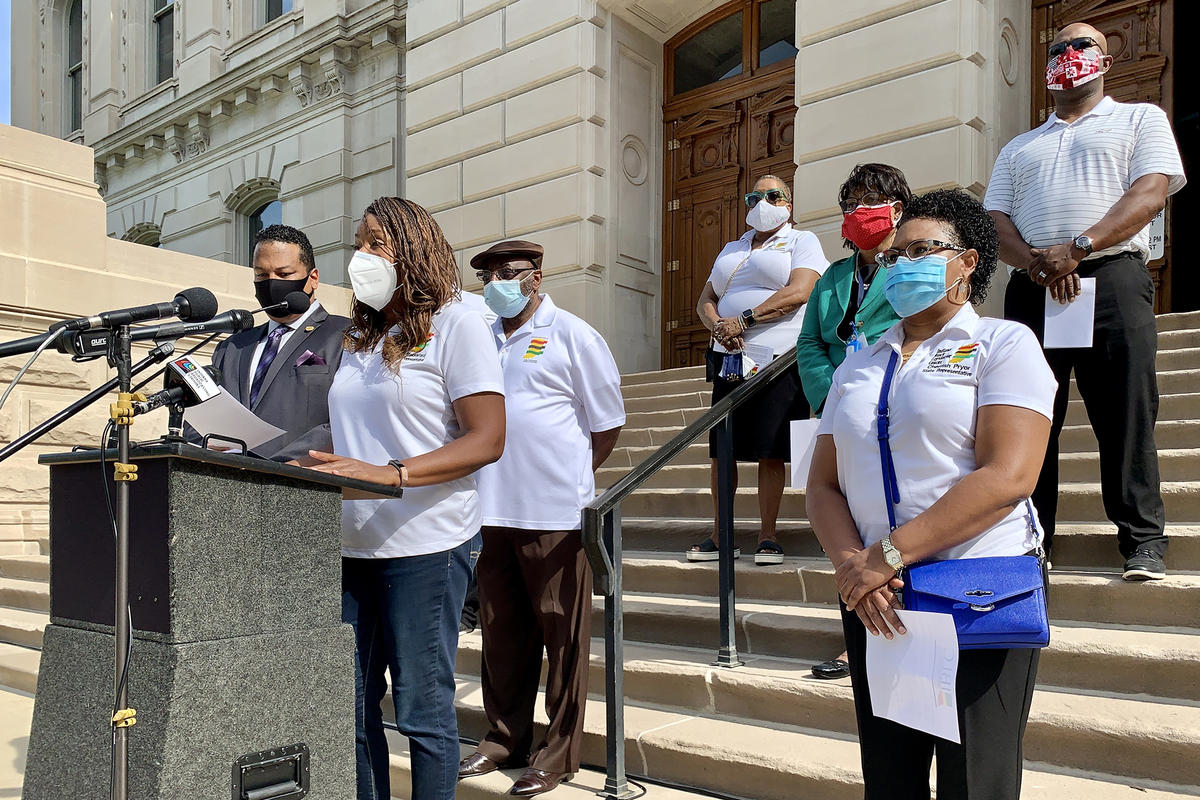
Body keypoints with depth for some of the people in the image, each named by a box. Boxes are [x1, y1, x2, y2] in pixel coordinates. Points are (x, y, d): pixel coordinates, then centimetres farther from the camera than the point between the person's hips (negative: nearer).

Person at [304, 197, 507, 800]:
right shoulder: (359, 338, 18)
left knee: (422, 707, 2)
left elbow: (486, 441, -12)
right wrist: (320, 466, 2)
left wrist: (390, 474, -23)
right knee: (350, 705, 11)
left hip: (424, 545, -7)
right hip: (352, 545, 7)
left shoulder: (454, 325, -4)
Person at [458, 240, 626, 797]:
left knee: (562, 634, 3)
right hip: (492, 512, 6)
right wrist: (501, 480, 13)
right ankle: (505, 736, 30)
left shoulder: (572, 336, -2)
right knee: (502, 631, 14)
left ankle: (560, 751, 16)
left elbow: (607, 423, 0)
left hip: (554, 513, -5)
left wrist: (571, 477, 5)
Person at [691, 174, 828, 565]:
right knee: (721, 451, 3)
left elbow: (798, 292, -11)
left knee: (771, 454, -5)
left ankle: (767, 537, 5)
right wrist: (717, 325, -5)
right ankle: (718, 535, 11)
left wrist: (742, 320, -14)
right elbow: (705, 301, 18)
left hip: (778, 361, -5)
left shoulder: (801, 241, 7)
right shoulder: (731, 249, 24)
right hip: (731, 359, 5)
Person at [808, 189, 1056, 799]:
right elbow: (822, 485, 8)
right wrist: (852, 565, -12)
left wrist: (887, 555, -18)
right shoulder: (858, 366, 14)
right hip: (874, 599, 5)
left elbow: (1008, 477, -15)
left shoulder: (1003, 343, -1)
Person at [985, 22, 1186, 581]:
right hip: (1031, 287, 3)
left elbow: (1151, 192, -2)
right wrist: (1036, 263, -10)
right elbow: (994, 220, 12)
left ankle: (1144, 542, 2)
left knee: (1125, 418, -6)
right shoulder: (1018, 149, 26)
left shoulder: (1140, 119, 16)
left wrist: (1077, 248, -16)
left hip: (1112, 278, -3)